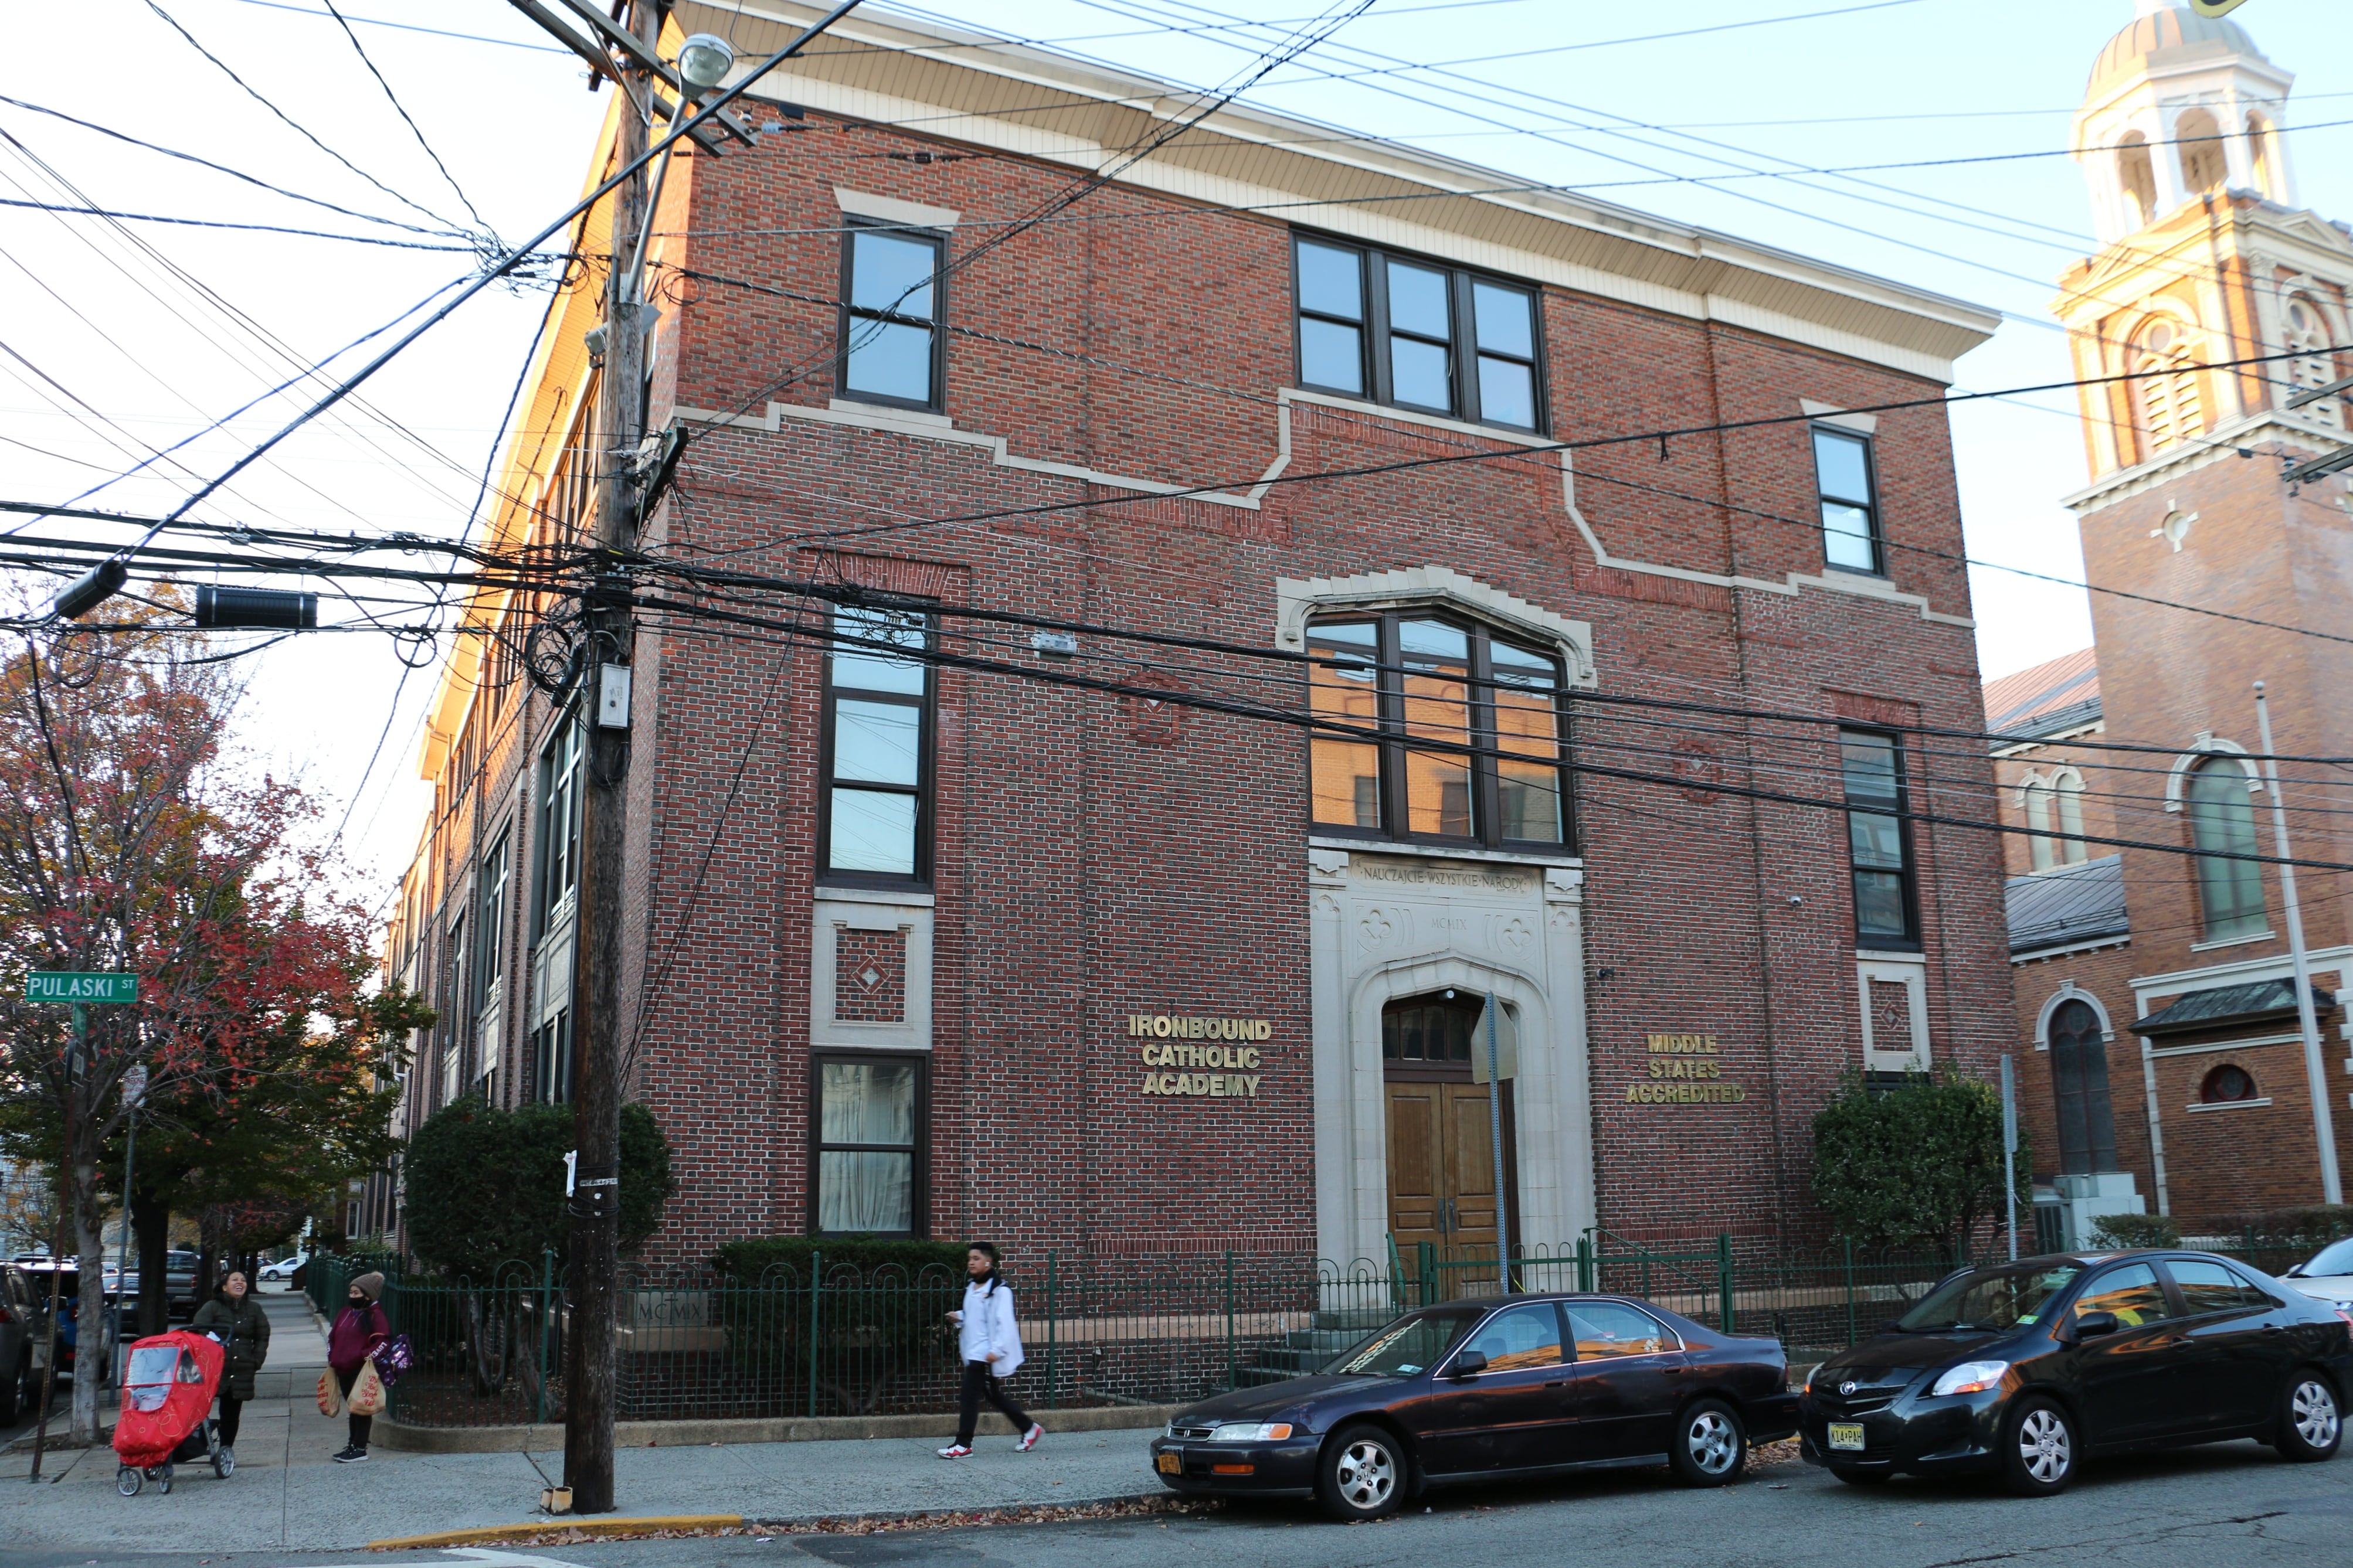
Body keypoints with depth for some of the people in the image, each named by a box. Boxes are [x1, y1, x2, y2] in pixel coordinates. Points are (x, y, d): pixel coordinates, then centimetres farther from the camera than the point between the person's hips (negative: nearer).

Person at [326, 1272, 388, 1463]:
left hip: (362, 1370, -8)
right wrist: (332, 1359, 11)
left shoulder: (375, 1315, -9)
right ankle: (353, 1446, 23)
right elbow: (332, 1336, 21)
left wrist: (368, 1355, -23)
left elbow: (383, 1340, -15)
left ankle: (360, 1449, 2)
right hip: (343, 1370, 8)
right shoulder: (346, 1312, 14)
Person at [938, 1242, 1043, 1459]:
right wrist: (959, 1318, 6)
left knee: (969, 1396, -9)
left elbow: (1004, 1322, -17)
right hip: (972, 1350, 9)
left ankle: (963, 1444, -2)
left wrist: (997, 1350, -23)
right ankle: (1030, 1429, 26)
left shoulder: (999, 1290, -13)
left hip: (985, 1353, -9)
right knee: (994, 1395, 15)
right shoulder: (971, 1287, 14)